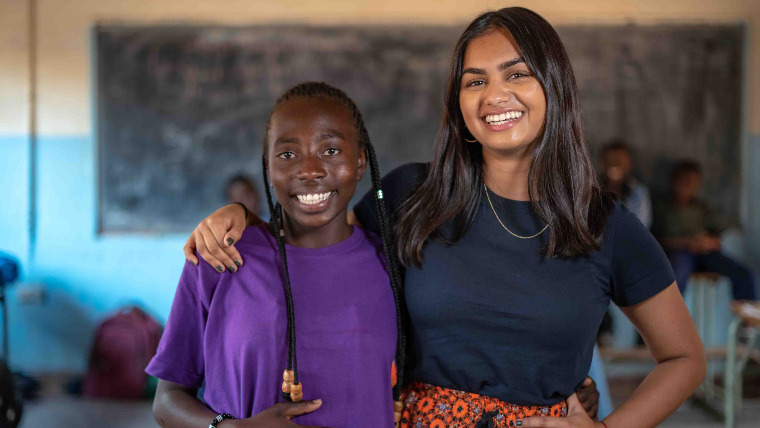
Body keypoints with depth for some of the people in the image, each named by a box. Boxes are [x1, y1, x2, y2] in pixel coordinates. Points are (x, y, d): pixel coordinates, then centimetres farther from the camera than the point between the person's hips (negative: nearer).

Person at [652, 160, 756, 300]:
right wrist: (686, 242, -12)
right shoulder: (662, 208, 16)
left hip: (706, 252, 4)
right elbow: (657, 239, 2)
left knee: (744, 275, -20)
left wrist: (710, 243, -5)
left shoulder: (703, 208, 27)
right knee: (675, 278, -40)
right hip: (678, 252, -4)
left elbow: (721, 238, 20)